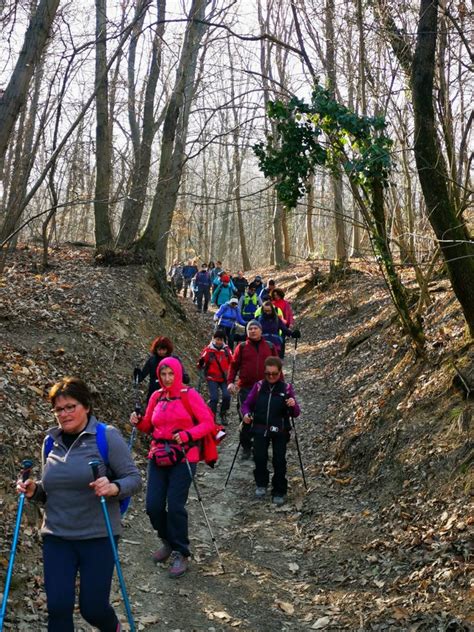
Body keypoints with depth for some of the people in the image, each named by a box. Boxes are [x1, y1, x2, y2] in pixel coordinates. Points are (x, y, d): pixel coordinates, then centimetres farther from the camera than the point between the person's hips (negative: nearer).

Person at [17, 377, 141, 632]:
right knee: (58, 607, -2)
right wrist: (34, 490, -3)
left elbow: (134, 478, -7)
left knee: (93, 607, 2)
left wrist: (113, 487, -28)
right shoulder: (51, 441, 8)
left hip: (97, 535, -4)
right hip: (56, 536, 4)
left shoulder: (107, 436, -7)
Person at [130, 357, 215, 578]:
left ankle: (180, 554, 12)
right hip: (157, 456, 4)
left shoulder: (189, 395, -5)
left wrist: (187, 435, -22)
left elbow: (208, 423, -8)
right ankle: (168, 542, 28)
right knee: (153, 505, 1)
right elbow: (149, 426, 17)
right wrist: (139, 422, -4)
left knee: (175, 506, -7)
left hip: (183, 457, -4)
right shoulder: (156, 396, 8)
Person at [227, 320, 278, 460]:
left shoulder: (270, 347, 9)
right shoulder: (242, 347, 5)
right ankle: (246, 448, 13)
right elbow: (234, 365, 4)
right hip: (245, 389, -1)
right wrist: (230, 382, -8)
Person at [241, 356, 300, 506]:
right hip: (260, 428, 1)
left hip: (280, 430, -1)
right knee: (259, 457, -12)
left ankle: (279, 492, 14)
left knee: (279, 461, -4)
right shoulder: (259, 386, 2)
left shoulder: (286, 388, 0)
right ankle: (261, 484, 15)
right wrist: (246, 414, -14)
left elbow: (295, 414, 0)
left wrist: (293, 405, -22)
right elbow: (247, 404, 7)